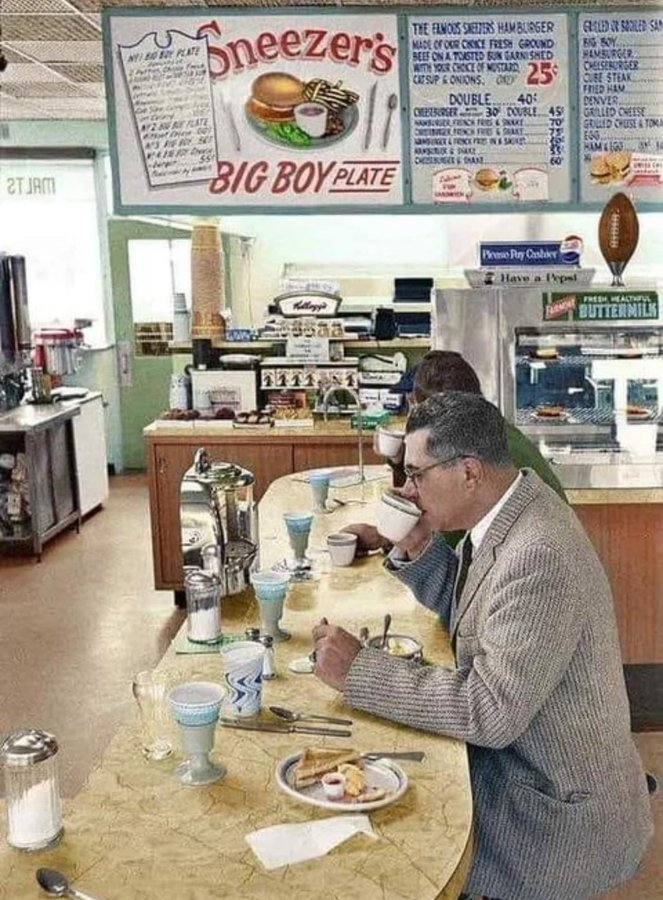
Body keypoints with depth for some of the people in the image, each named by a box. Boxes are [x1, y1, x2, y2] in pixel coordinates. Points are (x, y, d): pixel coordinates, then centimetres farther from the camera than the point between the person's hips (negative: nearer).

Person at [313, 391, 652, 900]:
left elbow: (489, 711, -30)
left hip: (561, 806, -8)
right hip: (513, 760, 8)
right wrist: (415, 546, -5)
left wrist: (358, 670, -25)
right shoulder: (507, 511, -2)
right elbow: (464, 605, 14)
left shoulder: (538, 556, -31)